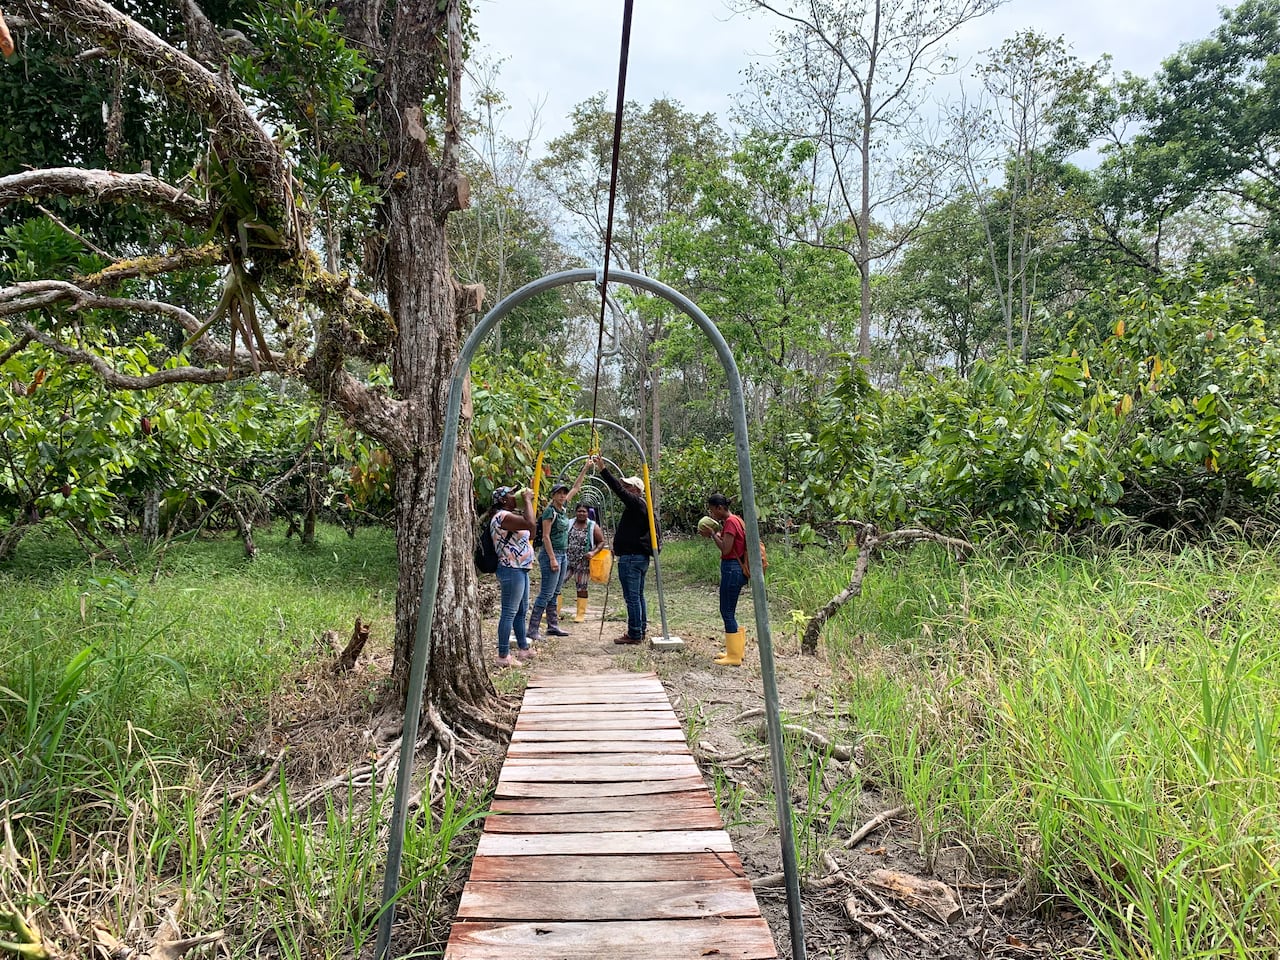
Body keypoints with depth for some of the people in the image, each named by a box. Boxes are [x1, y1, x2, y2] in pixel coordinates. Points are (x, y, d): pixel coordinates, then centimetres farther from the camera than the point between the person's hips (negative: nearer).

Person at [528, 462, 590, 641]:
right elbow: (545, 536, -15)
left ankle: (553, 626, 17)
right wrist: (552, 559, -20)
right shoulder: (549, 511, -12)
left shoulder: (563, 509, 11)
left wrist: (584, 470, 25)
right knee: (546, 593, -11)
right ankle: (532, 629, -10)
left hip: (563, 554, 9)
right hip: (551, 554, -9)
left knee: (555, 594, 12)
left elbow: (576, 488, 24)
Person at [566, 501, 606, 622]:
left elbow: (601, 542, 1)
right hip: (567, 560, 2)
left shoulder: (593, 527, 0)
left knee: (582, 588, 3)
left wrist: (594, 552, -14)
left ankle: (581, 614, 13)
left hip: (583, 562, -2)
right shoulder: (569, 524, 5)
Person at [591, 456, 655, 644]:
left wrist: (603, 470, -23)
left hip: (631, 558, -11)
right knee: (638, 596, 14)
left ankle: (634, 634, -5)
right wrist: (619, 548, 28)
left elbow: (618, 489, -23)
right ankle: (640, 632, 20)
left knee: (632, 597, -7)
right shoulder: (641, 506, 20)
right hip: (641, 556, 11)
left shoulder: (636, 503, -11)